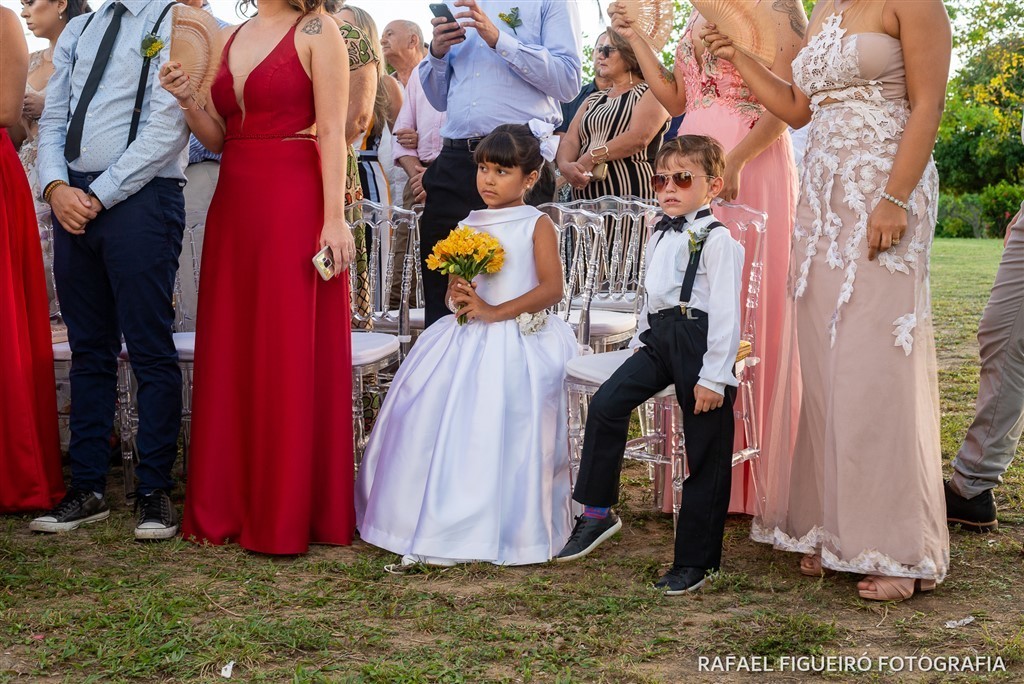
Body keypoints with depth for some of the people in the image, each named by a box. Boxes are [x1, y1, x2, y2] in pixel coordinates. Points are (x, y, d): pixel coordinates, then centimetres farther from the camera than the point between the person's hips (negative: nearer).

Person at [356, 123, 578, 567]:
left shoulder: (537, 225, -1)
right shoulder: (468, 226, 14)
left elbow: (552, 288, -12)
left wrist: (494, 312, -16)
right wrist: (458, 297, -7)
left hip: (518, 342, -5)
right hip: (468, 340, 5)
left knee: (503, 435, -15)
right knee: (435, 419, -5)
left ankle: (507, 531, -2)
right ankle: (438, 525, 6)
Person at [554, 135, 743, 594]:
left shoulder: (716, 239, -9)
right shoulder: (661, 235, 17)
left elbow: (726, 311, -14)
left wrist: (714, 376, -17)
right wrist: (642, 341, 22)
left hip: (699, 342, -7)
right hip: (659, 339, 7)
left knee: (706, 453, 0)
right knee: (606, 404, -11)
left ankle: (695, 560, 8)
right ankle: (597, 512, 2)